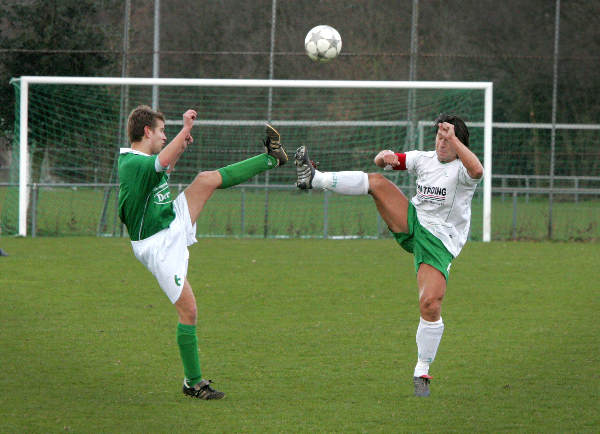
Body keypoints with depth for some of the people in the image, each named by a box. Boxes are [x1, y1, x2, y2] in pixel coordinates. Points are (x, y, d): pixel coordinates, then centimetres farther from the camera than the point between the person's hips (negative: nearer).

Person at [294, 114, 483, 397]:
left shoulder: (461, 169, -10)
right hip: (411, 222, 5)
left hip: (439, 243, -5)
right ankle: (313, 178, -14)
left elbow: (477, 171, -35)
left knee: (430, 305, -19)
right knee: (376, 182, -12)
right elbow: (384, 161, 16)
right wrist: (386, 158, -9)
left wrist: (454, 139, -40)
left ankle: (422, 374, -4)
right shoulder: (425, 159, 9)